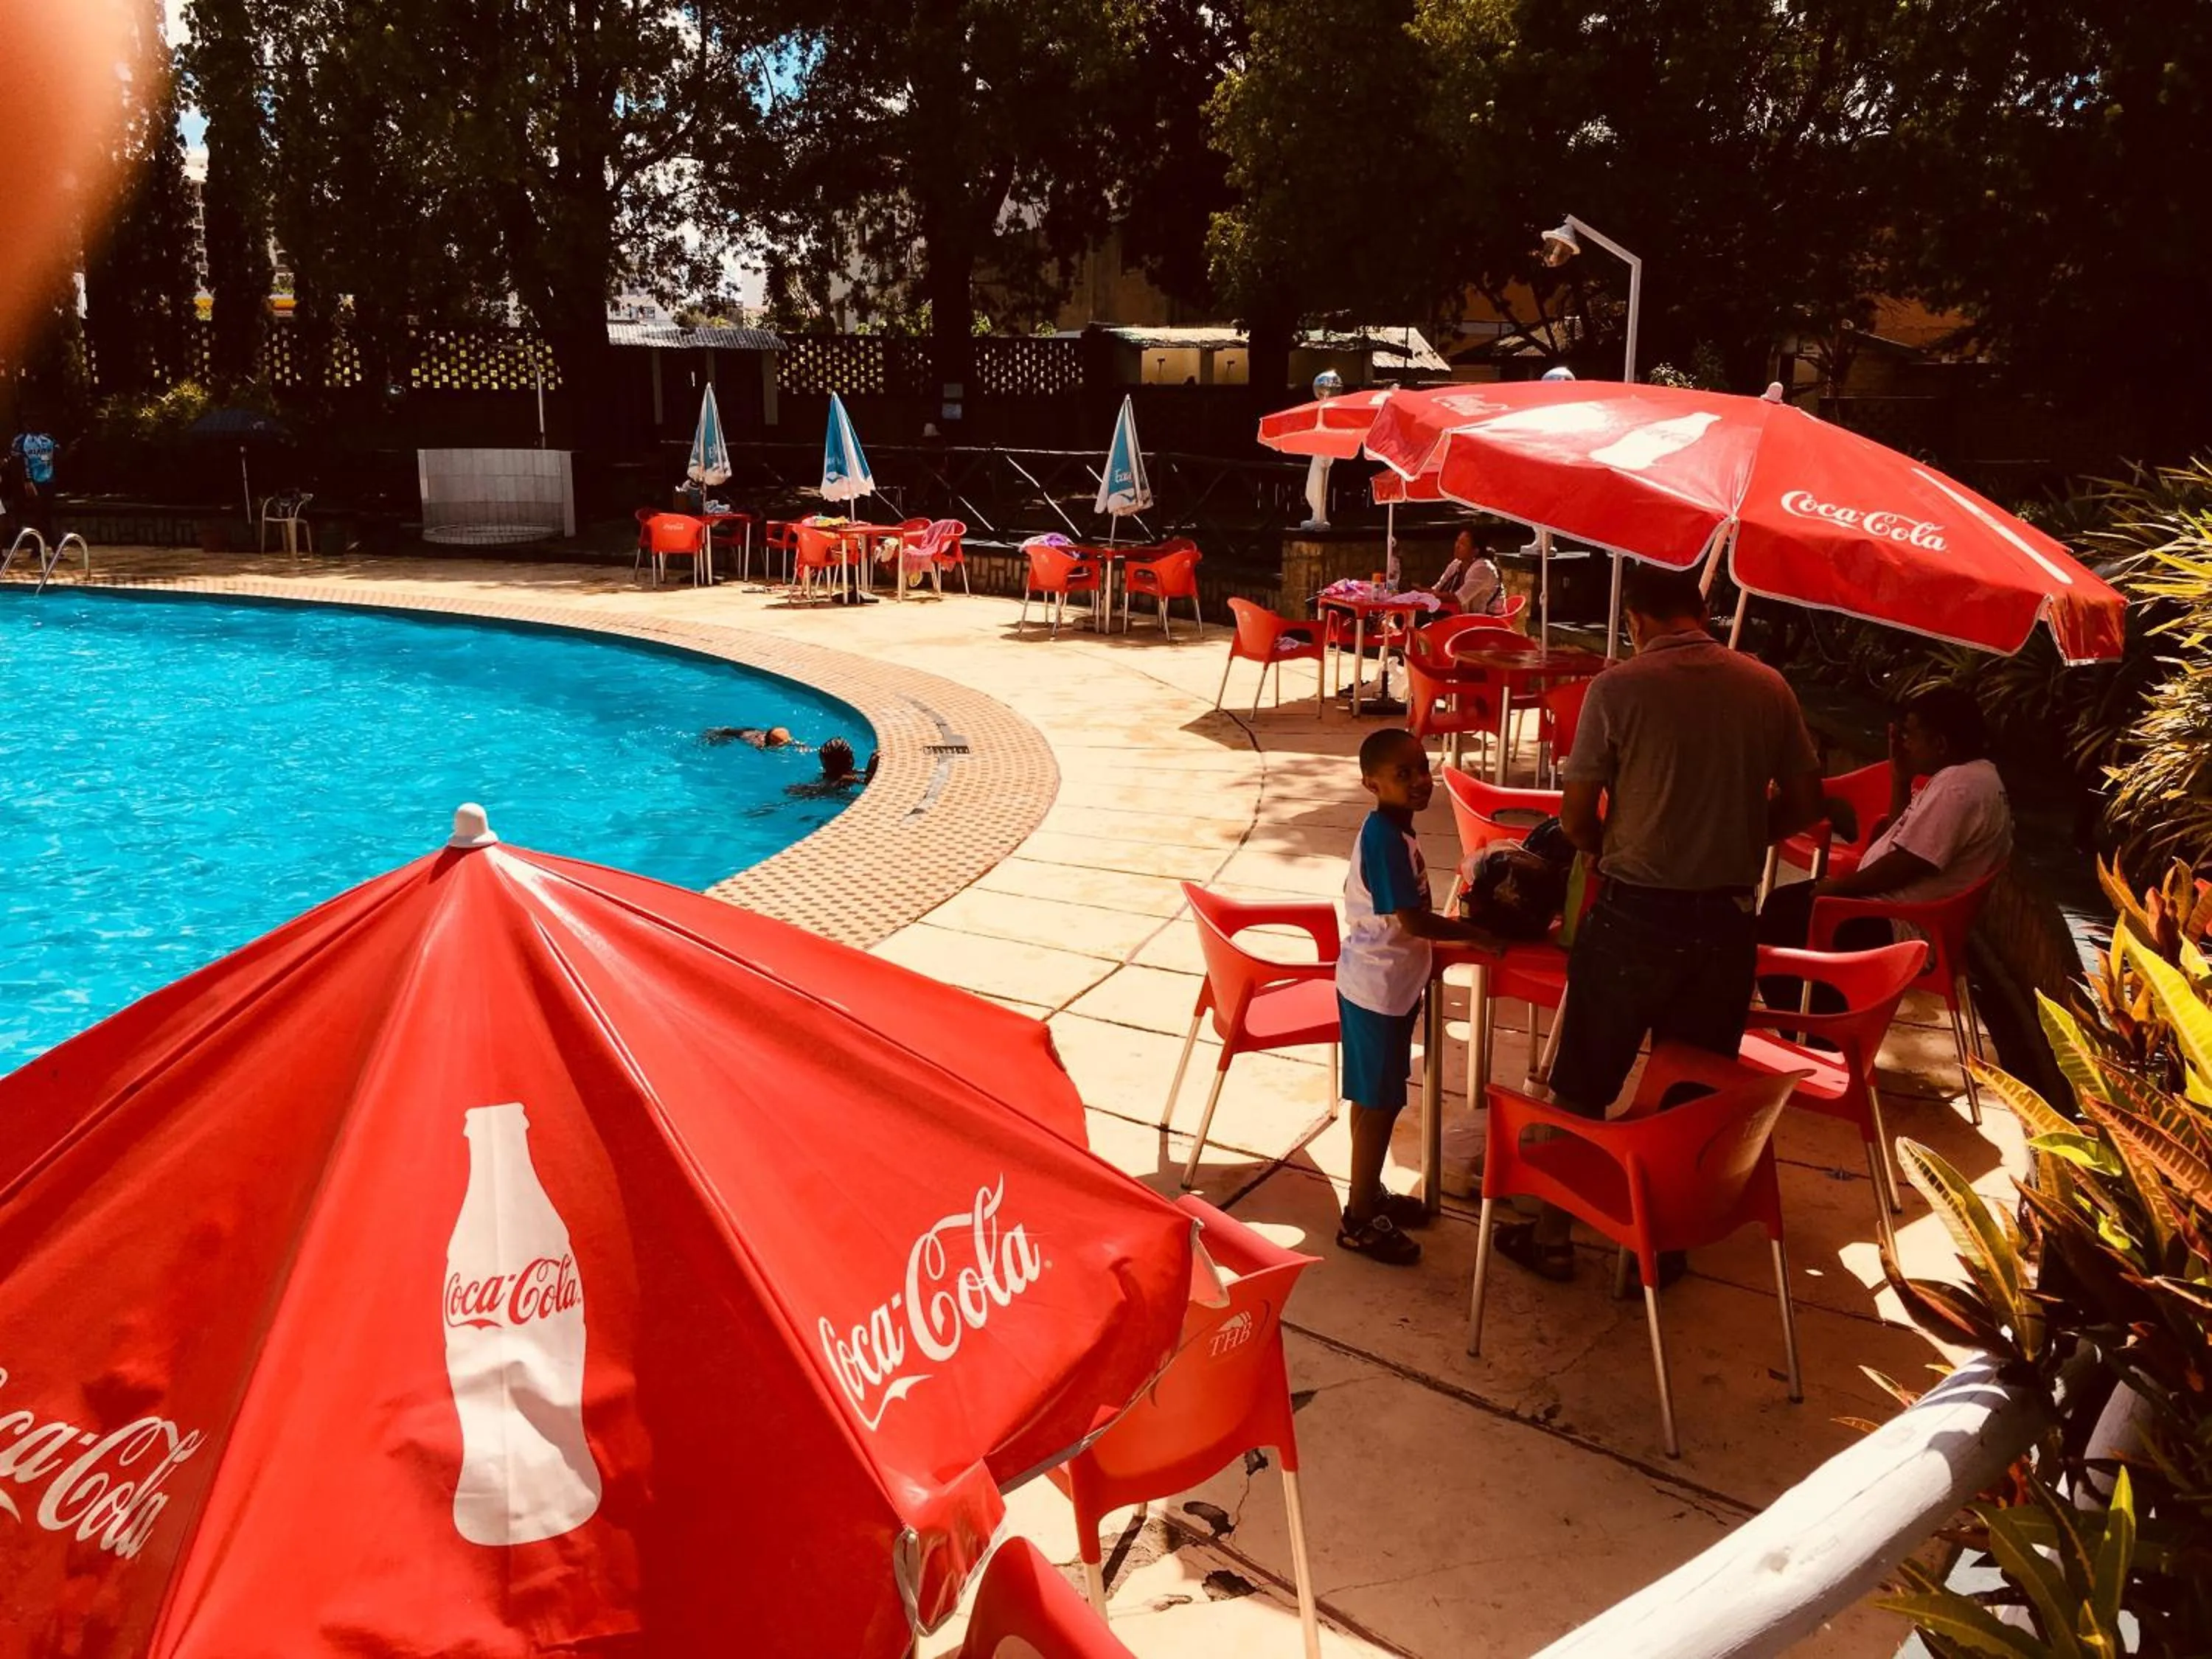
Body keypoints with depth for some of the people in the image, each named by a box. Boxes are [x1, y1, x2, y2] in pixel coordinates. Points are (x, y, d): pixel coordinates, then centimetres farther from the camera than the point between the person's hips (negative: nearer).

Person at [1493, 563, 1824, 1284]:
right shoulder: (1767, 686, 0)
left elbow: (1576, 816, -8)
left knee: (1583, 1085, 11)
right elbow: (1804, 804, 7)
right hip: (1728, 915, 4)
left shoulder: (1619, 688, -11)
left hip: (1635, 910, -3)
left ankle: (1552, 1236, 23)